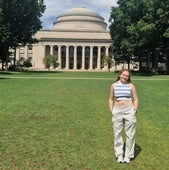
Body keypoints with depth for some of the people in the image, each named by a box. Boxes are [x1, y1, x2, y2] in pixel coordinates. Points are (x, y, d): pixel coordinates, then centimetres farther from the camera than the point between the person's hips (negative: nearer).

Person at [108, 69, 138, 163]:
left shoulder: (131, 86, 2)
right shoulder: (114, 85, 5)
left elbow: (135, 99, 5)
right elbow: (111, 99, 12)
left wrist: (134, 110, -5)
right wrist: (111, 110, 3)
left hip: (129, 111, -1)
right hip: (117, 111, 1)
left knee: (130, 134, 4)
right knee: (117, 134, 6)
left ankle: (128, 155, 17)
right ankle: (119, 155, 19)